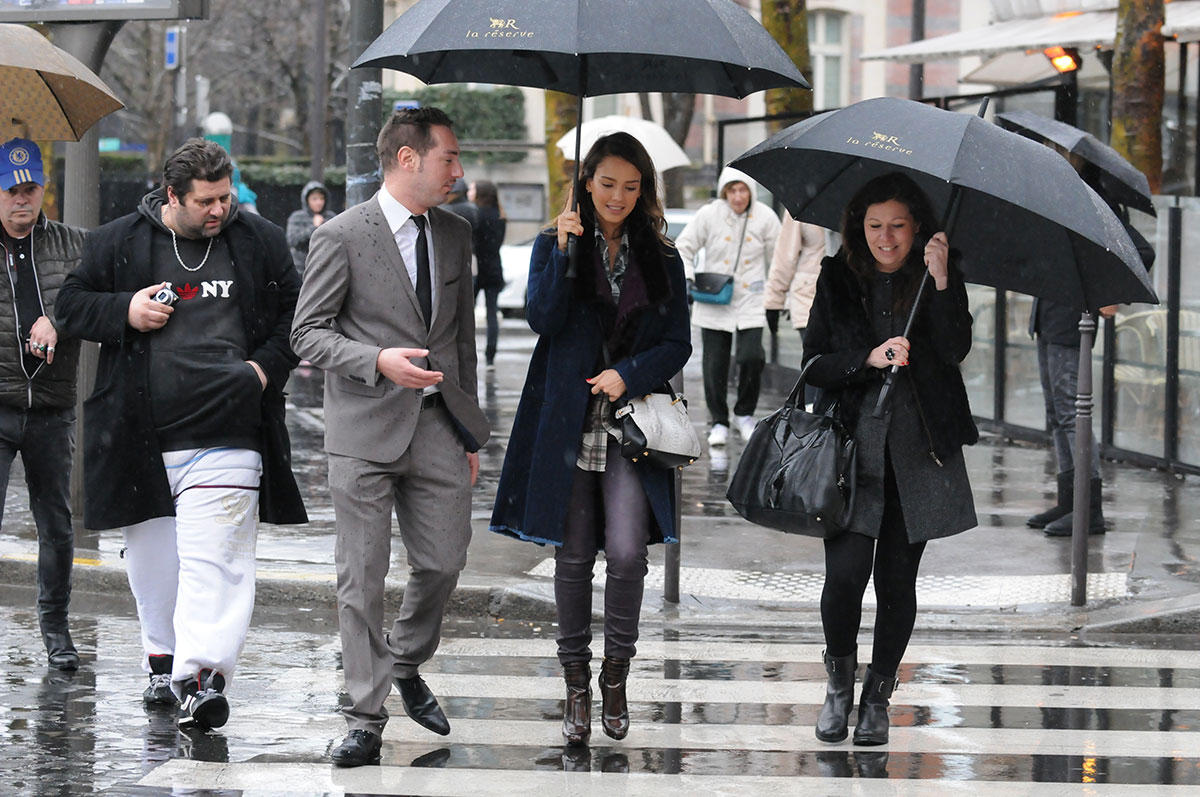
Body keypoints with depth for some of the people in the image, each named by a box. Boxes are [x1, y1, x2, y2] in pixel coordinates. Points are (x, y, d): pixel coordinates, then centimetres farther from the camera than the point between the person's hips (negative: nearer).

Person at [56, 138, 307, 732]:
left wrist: (267, 366, -1)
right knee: (150, 557, 12)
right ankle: (163, 660, 30)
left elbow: (295, 311, 15)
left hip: (227, 433, -2)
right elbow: (71, 305, 10)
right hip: (140, 434, 2)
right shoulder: (117, 243, 3)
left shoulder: (260, 242, 6)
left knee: (214, 559, -14)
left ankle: (202, 677, -22)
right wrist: (124, 311, -8)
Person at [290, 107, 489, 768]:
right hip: (367, 428, -5)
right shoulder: (342, 236, -7)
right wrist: (379, 360, -23)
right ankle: (366, 719, 6)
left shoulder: (455, 235, 11)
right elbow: (307, 333, -6)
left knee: (444, 562, 5)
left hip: (438, 425, 5)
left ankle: (406, 666, 33)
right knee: (362, 578, -1)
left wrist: (469, 433, 17)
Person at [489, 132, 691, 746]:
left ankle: (615, 674, 4)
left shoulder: (661, 259, 9)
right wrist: (564, 251, -16)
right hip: (568, 420, 0)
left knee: (627, 551, -13)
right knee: (573, 555, 3)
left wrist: (628, 373, -9)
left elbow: (678, 343, 7)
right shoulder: (555, 245, 7)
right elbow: (543, 319, -8)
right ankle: (576, 685, 13)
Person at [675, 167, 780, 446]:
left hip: (750, 302, 0)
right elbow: (684, 248, 4)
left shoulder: (765, 218, -2)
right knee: (715, 364, 4)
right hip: (714, 304, 0)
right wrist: (686, 277, -10)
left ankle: (744, 414, 10)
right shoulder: (709, 215, -5)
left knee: (752, 358, -14)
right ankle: (718, 422, 20)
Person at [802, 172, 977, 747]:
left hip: (917, 451, 0)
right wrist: (870, 359, -14)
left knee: (897, 577, 3)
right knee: (845, 571, -12)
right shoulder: (838, 279, 6)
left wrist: (941, 280, -23)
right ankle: (839, 681, 11)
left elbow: (955, 350, -12)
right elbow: (814, 364, 3)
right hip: (852, 443, 0)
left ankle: (878, 695, 18)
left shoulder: (942, 280, 3)